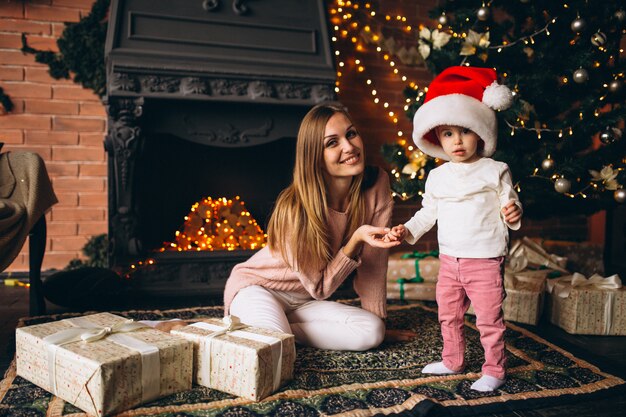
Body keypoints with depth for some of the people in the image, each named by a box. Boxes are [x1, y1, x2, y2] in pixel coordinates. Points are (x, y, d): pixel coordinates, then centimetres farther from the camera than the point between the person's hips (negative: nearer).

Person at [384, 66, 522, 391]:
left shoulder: (494, 171, -7)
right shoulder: (437, 176, 6)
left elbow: (510, 206, -4)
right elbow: (428, 213, 14)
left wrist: (513, 215, -26)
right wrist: (406, 230, 2)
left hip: (485, 261, -5)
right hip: (449, 260, 5)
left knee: (488, 319, 4)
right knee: (448, 316, 18)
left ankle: (494, 371, 23)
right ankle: (452, 361, 37)